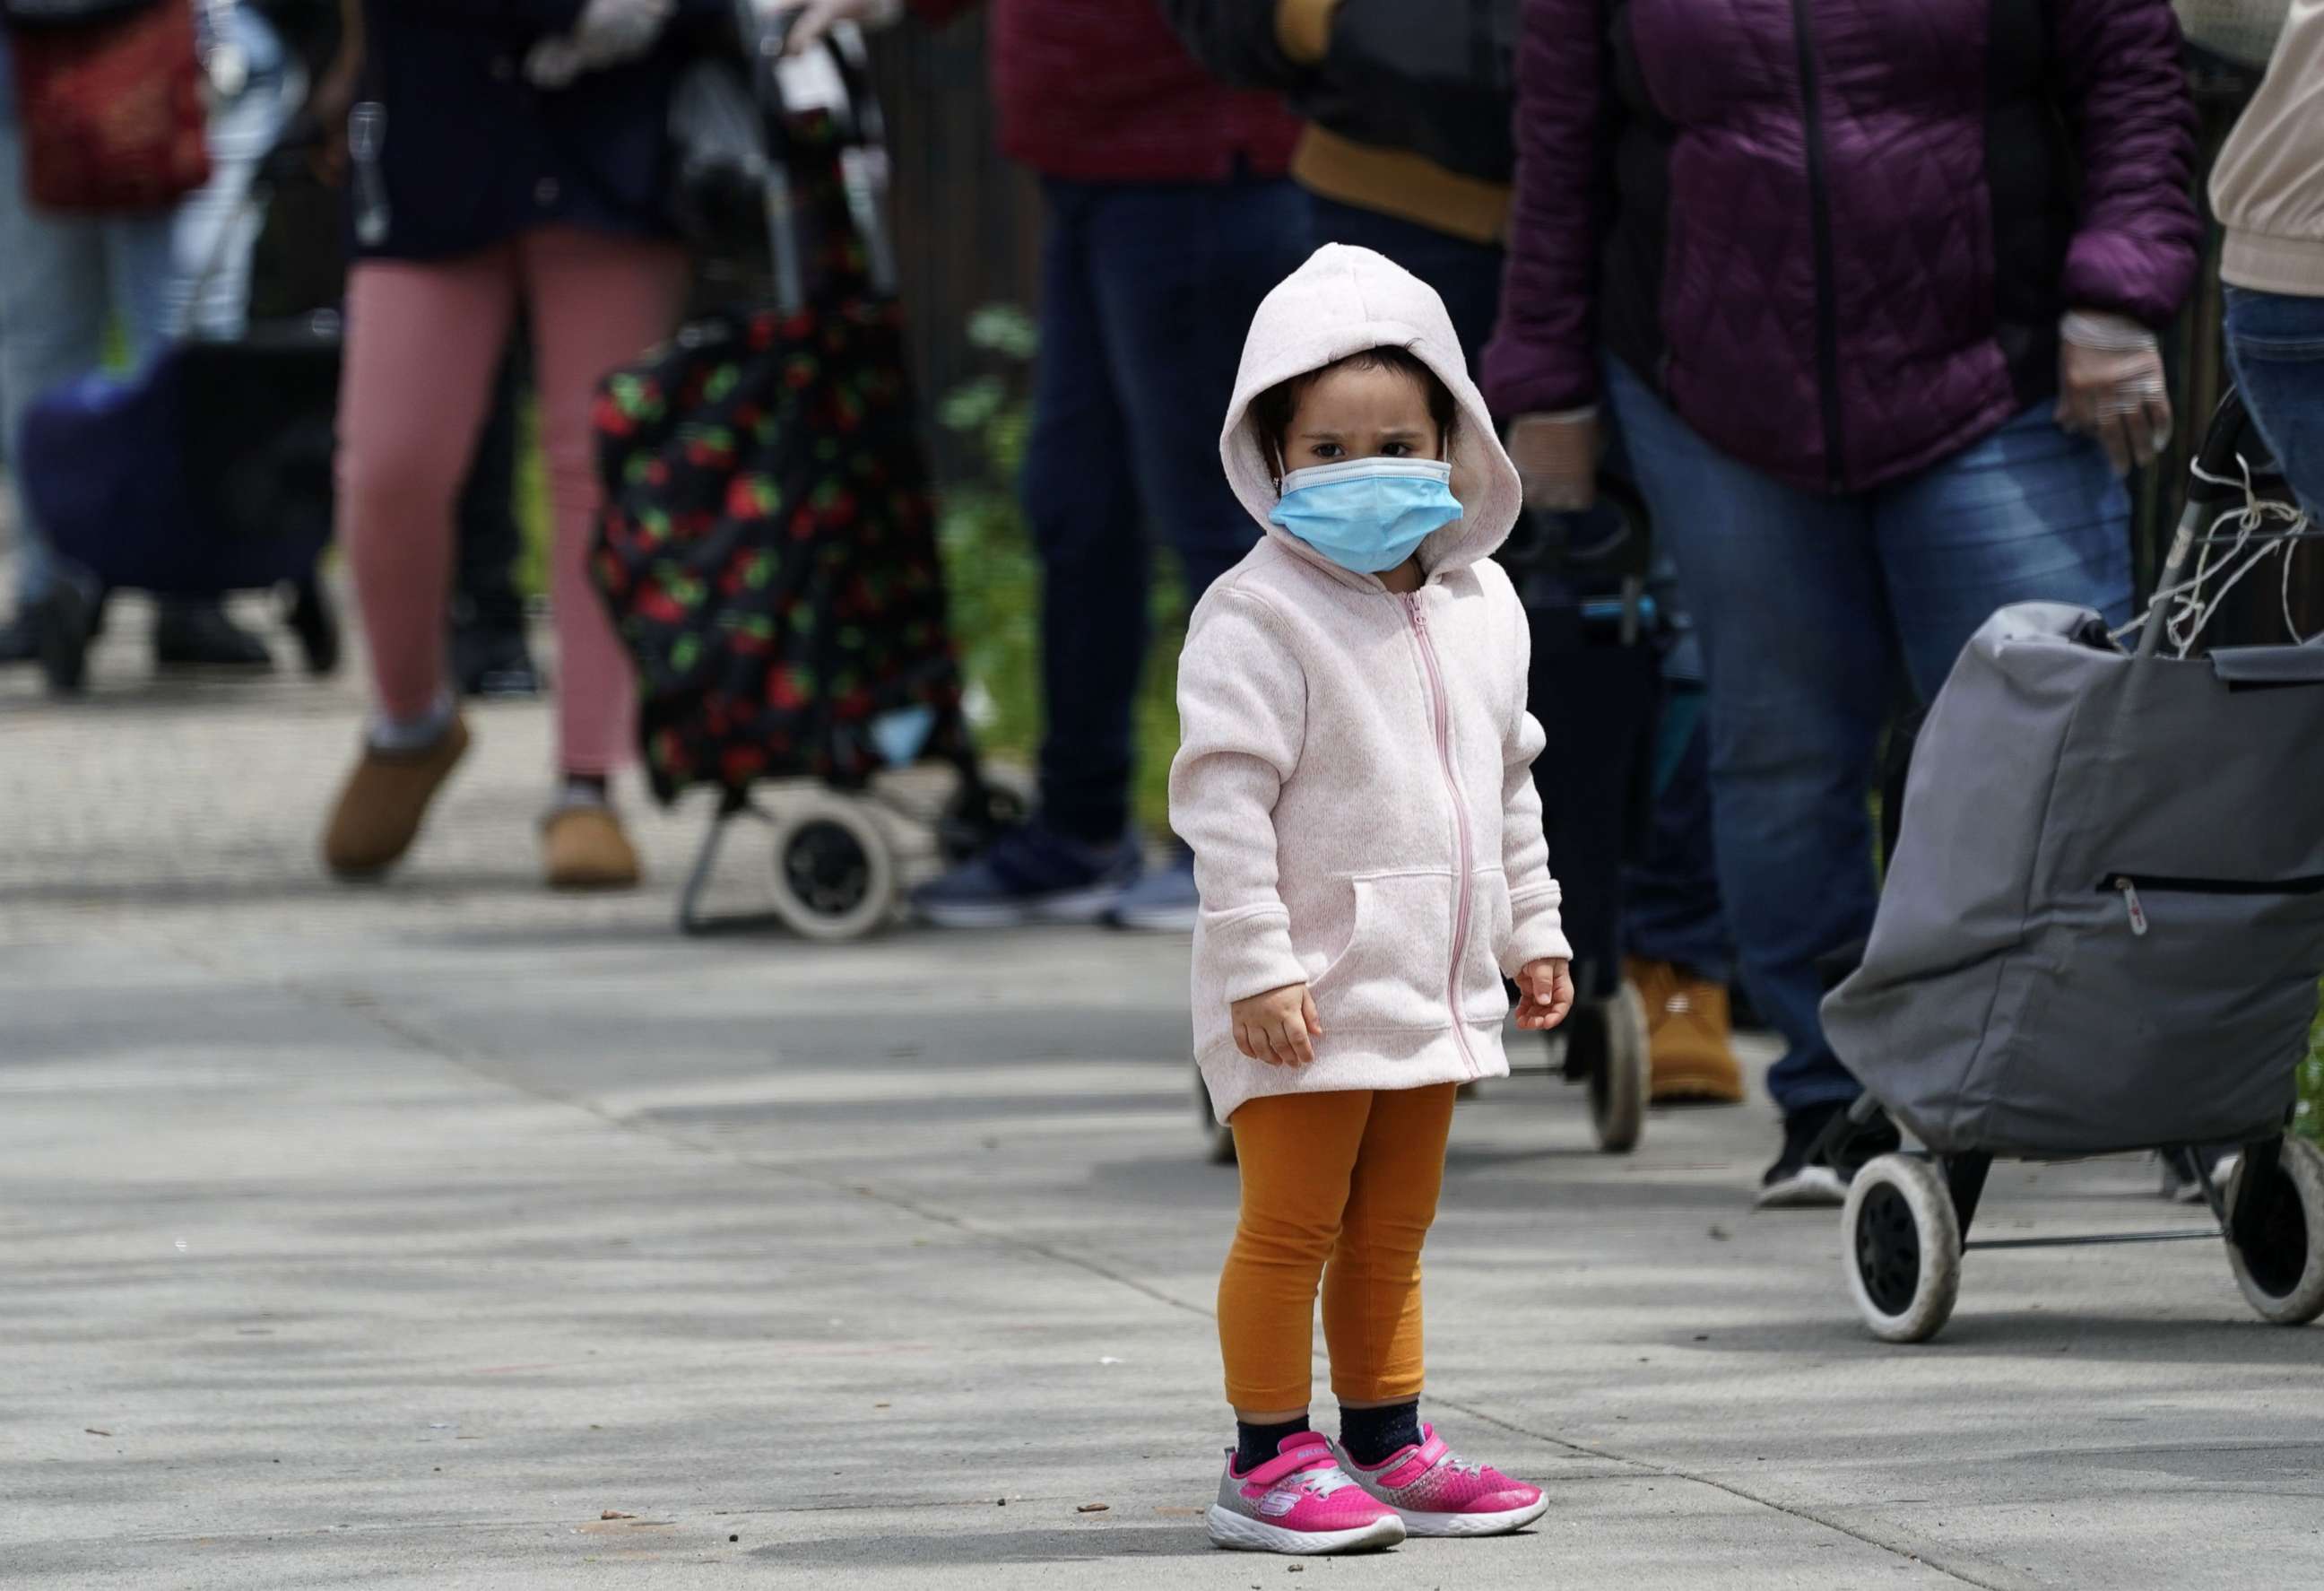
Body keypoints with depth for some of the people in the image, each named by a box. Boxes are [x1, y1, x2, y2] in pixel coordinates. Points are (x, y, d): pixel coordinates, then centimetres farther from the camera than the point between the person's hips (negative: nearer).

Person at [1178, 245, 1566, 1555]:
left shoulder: (1480, 607, 10)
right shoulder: (1258, 617, -13)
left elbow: (1509, 784, 21)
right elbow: (1225, 798, -16)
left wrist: (1531, 931, 21)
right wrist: (1258, 964, -20)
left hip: (1432, 985, 7)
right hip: (1311, 986, -7)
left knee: (1393, 1228, 15)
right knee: (1291, 1224, -3)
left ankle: (1387, 1444, 23)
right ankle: (1270, 1460, 3)